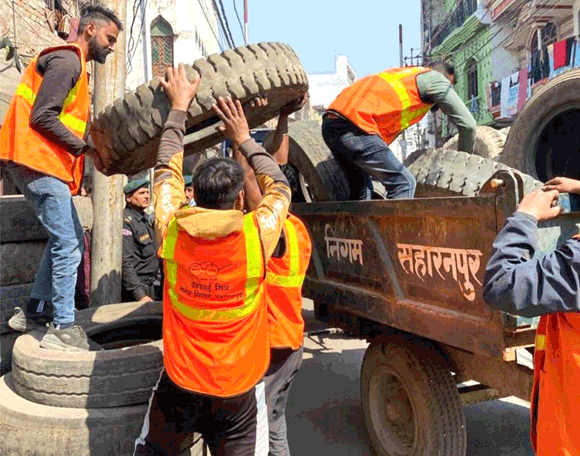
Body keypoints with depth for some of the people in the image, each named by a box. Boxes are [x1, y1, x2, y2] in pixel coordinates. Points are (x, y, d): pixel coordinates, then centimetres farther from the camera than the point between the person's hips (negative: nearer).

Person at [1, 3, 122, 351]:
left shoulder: (74, 64, 23)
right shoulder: (67, 60, -9)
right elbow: (42, 117, -18)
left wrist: (88, 152, 11)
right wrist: (86, 149, -13)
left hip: (45, 164, 10)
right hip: (37, 161, -10)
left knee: (68, 238, 14)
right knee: (69, 244, -9)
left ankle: (35, 312, 21)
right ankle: (63, 329, -2)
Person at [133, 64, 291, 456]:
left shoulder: (172, 232, -13)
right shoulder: (256, 236, -18)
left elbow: (167, 171, 5)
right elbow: (279, 188, 3)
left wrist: (179, 108, 14)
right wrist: (244, 138, 11)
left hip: (179, 385, 2)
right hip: (239, 392, -2)